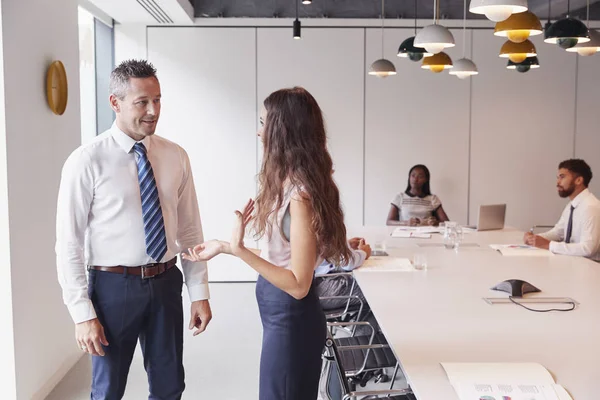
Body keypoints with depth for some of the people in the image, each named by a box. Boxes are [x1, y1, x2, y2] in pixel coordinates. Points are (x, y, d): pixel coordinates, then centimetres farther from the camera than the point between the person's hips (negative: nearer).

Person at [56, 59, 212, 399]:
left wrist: (200, 293, 3)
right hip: (114, 285, -3)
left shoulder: (176, 157, 1)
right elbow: (69, 244, -10)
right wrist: (83, 314, -12)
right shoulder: (87, 161, -11)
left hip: (166, 283, 4)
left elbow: (191, 231, 5)